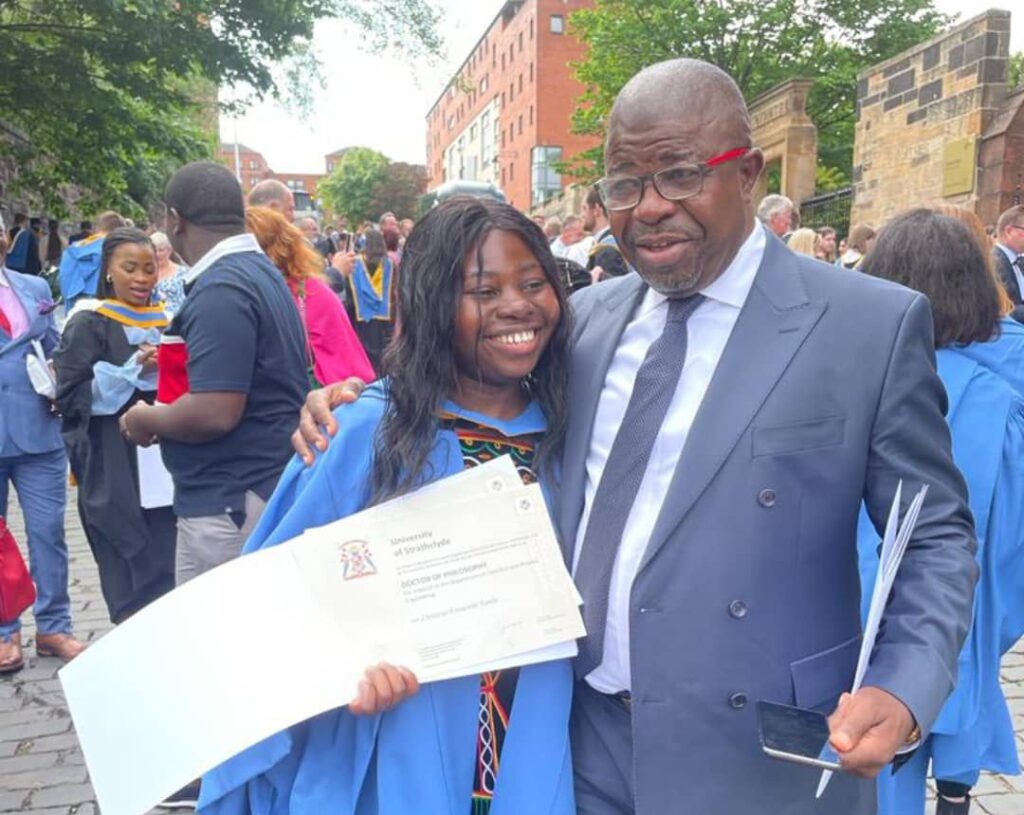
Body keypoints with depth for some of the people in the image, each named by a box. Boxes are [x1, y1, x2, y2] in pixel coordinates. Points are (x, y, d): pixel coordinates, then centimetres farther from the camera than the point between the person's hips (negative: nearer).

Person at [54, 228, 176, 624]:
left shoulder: (164, 322, 14)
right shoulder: (89, 324, -3)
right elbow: (70, 397, -10)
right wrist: (134, 371, -19)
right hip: (113, 471, -5)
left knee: (171, 572, 5)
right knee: (131, 576, -2)